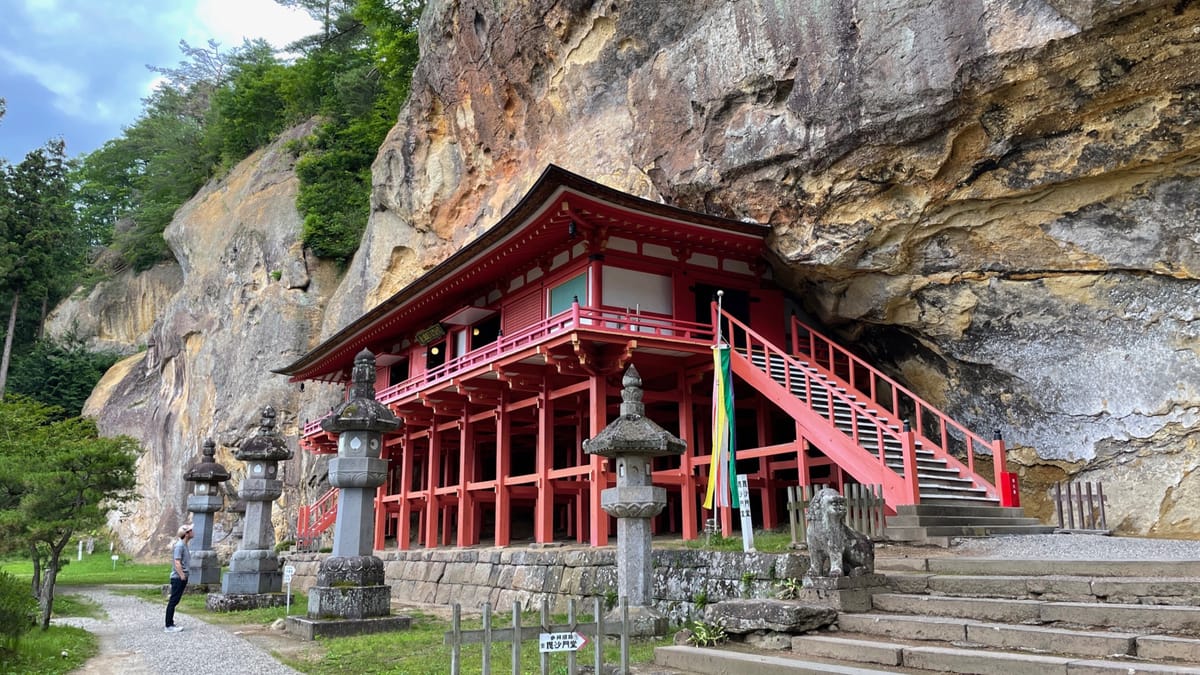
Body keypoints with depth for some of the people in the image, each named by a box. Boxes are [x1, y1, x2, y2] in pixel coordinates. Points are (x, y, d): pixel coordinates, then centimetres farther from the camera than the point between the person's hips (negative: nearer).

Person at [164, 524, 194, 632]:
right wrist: (183, 577, -20)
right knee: (173, 601, -5)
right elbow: (177, 563, -21)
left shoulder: (184, 545, 14)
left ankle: (170, 624, 19)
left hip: (181, 578, 9)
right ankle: (169, 626, -1)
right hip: (178, 578, -9)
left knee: (174, 601, 13)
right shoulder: (179, 545, -15)